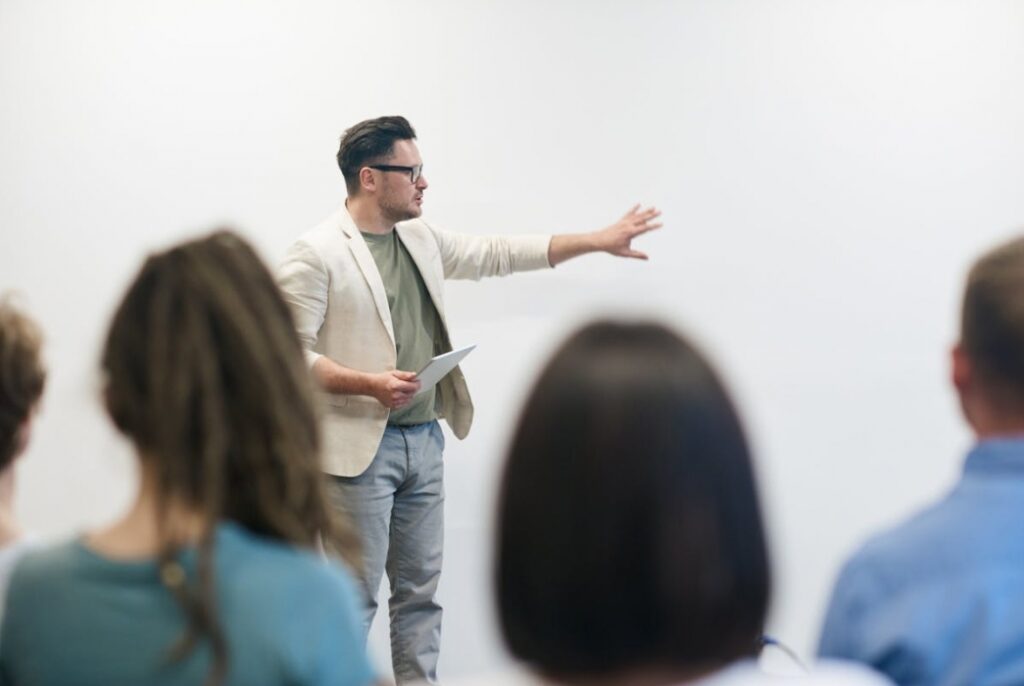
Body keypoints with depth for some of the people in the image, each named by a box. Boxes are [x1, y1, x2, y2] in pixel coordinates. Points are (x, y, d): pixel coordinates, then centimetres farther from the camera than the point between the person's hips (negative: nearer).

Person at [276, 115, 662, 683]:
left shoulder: (421, 239, 13)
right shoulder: (316, 253, -10)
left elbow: (497, 255, 18)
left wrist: (598, 241, 16)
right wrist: (369, 384, -24)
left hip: (423, 441, 8)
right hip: (361, 447, -7)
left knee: (421, 590, 12)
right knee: (355, 597, -4)